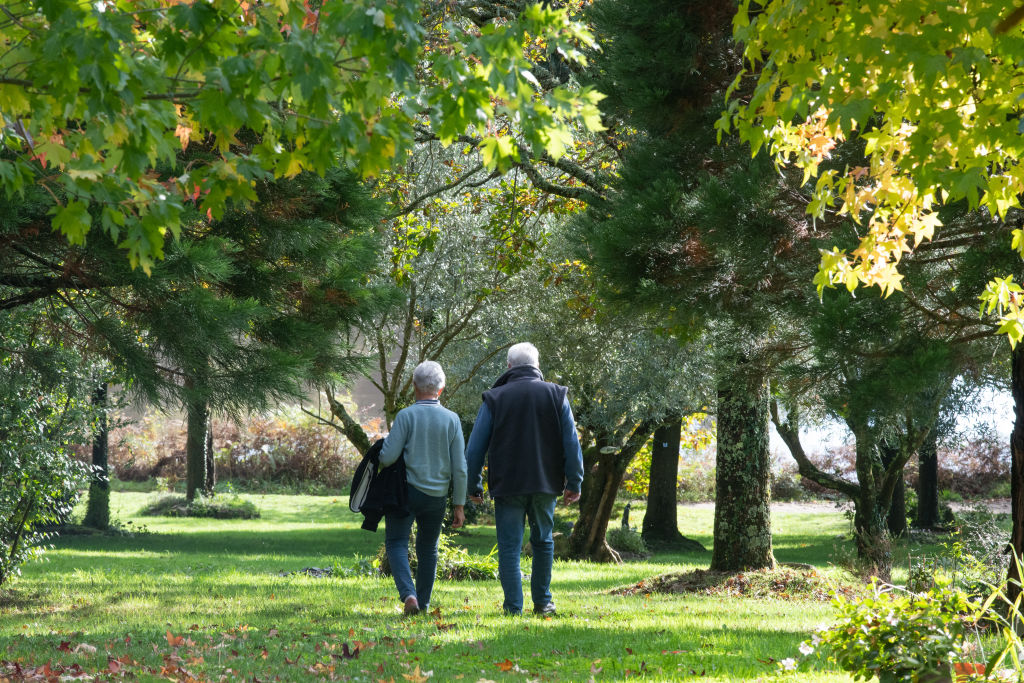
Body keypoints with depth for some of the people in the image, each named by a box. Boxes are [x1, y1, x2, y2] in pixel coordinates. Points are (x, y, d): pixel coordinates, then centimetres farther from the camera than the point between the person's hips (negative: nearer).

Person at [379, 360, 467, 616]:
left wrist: (386, 443, 10)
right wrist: (459, 506, 5)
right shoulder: (452, 419, -1)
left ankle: (408, 594, -18)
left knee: (396, 543, 3)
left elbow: (388, 457, -14)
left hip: (406, 490, -3)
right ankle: (424, 602, 19)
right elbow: (460, 468, -2)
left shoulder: (406, 416, -10)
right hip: (437, 496, 3)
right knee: (428, 548, 17)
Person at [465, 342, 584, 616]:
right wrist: (574, 482, 7)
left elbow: (475, 447, 3)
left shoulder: (495, 398, 1)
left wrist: (474, 485, 11)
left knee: (509, 547, 2)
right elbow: (571, 442, 2)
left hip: (508, 485, -2)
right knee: (543, 541, 17)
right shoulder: (556, 395, 4)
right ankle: (542, 601, 19)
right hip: (546, 484, 2)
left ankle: (513, 606, -4)